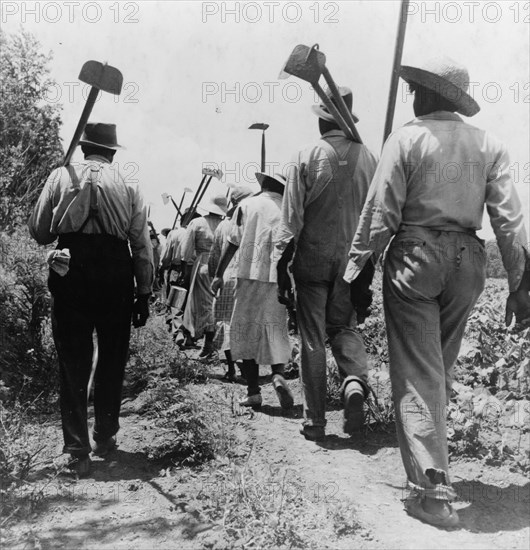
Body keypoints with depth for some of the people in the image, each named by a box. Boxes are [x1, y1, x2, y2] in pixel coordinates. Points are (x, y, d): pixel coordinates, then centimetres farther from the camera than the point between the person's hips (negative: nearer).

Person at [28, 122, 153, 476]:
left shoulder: (61, 177, 4)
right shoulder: (129, 186, 4)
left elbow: (39, 232, 3)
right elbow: (142, 246, 1)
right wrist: (144, 294, 7)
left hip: (71, 277, 0)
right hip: (116, 277, 0)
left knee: (73, 366, 7)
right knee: (112, 361, 16)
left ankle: (78, 450, 9)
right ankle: (105, 437, 27)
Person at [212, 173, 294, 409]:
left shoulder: (247, 205, 5)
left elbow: (233, 243, 2)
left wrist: (219, 274, 7)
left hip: (251, 276, -1)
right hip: (280, 278, 1)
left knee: (247, 332, 6)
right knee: (276, 331, 11)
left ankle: (253, 391, 4)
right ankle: (278, 374, -13)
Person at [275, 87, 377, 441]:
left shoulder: (308, 158, -7)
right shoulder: (368, 158, 1)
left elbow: (291, 220, -8)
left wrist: (282, 267, -1)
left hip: (313, 257, -2)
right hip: (353, 259, 3)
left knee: (313, 338, 5)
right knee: (345, 325, 20)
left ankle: (315, 422, 11)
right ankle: (355, 380, -8)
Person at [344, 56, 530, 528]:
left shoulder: (407, 138, -5)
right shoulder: (488, 145, 6)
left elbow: (380, 213, -9)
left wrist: (355, 267, 0)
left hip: (414, 256, -4)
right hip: (467, 260, 5)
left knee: (418, 374, 0)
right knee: (441, 368, 19)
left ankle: (433, 491, -2)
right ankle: (428, 462, 35)